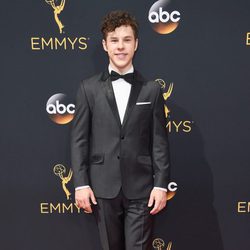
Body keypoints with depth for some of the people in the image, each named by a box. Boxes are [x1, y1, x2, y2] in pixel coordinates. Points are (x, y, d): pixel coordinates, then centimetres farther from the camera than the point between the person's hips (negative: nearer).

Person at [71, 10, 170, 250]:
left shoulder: (151, 89, 3)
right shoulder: (88, 88, 2)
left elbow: (159, 142, 1)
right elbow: (79, 140, 1)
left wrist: (161, 184, -3)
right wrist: (81, 184, -4)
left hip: (141, 187, 0)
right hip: (103, 188, 1)